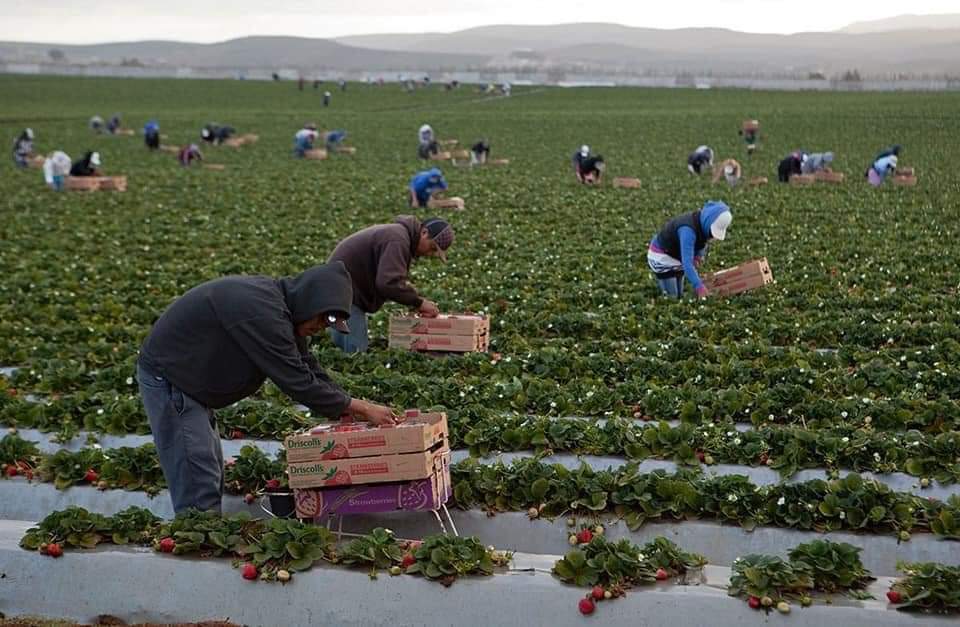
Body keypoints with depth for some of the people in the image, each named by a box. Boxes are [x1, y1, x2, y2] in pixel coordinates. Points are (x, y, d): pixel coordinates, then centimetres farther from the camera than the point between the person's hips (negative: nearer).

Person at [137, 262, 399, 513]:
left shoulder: (281, 309, 3)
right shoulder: (262, 313, -29)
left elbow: (309, 369, 7)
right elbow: (296, 382, -27)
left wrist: (356, 410, -1)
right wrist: (361, 408, -20)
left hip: (190, 383, 11)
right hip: (167, 377, -11)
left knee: (212, 478, 14)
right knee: (199, 488, -12)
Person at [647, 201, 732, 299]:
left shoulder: (704, 224, -13)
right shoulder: (688, 230, -38)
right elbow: (687, 262, -44)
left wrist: (699, 255, -15)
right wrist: (698, 285, -50)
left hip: (677, 257, 9)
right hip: (661, 256, -8)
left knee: (679, 295, 10)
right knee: (672, 297, -9)